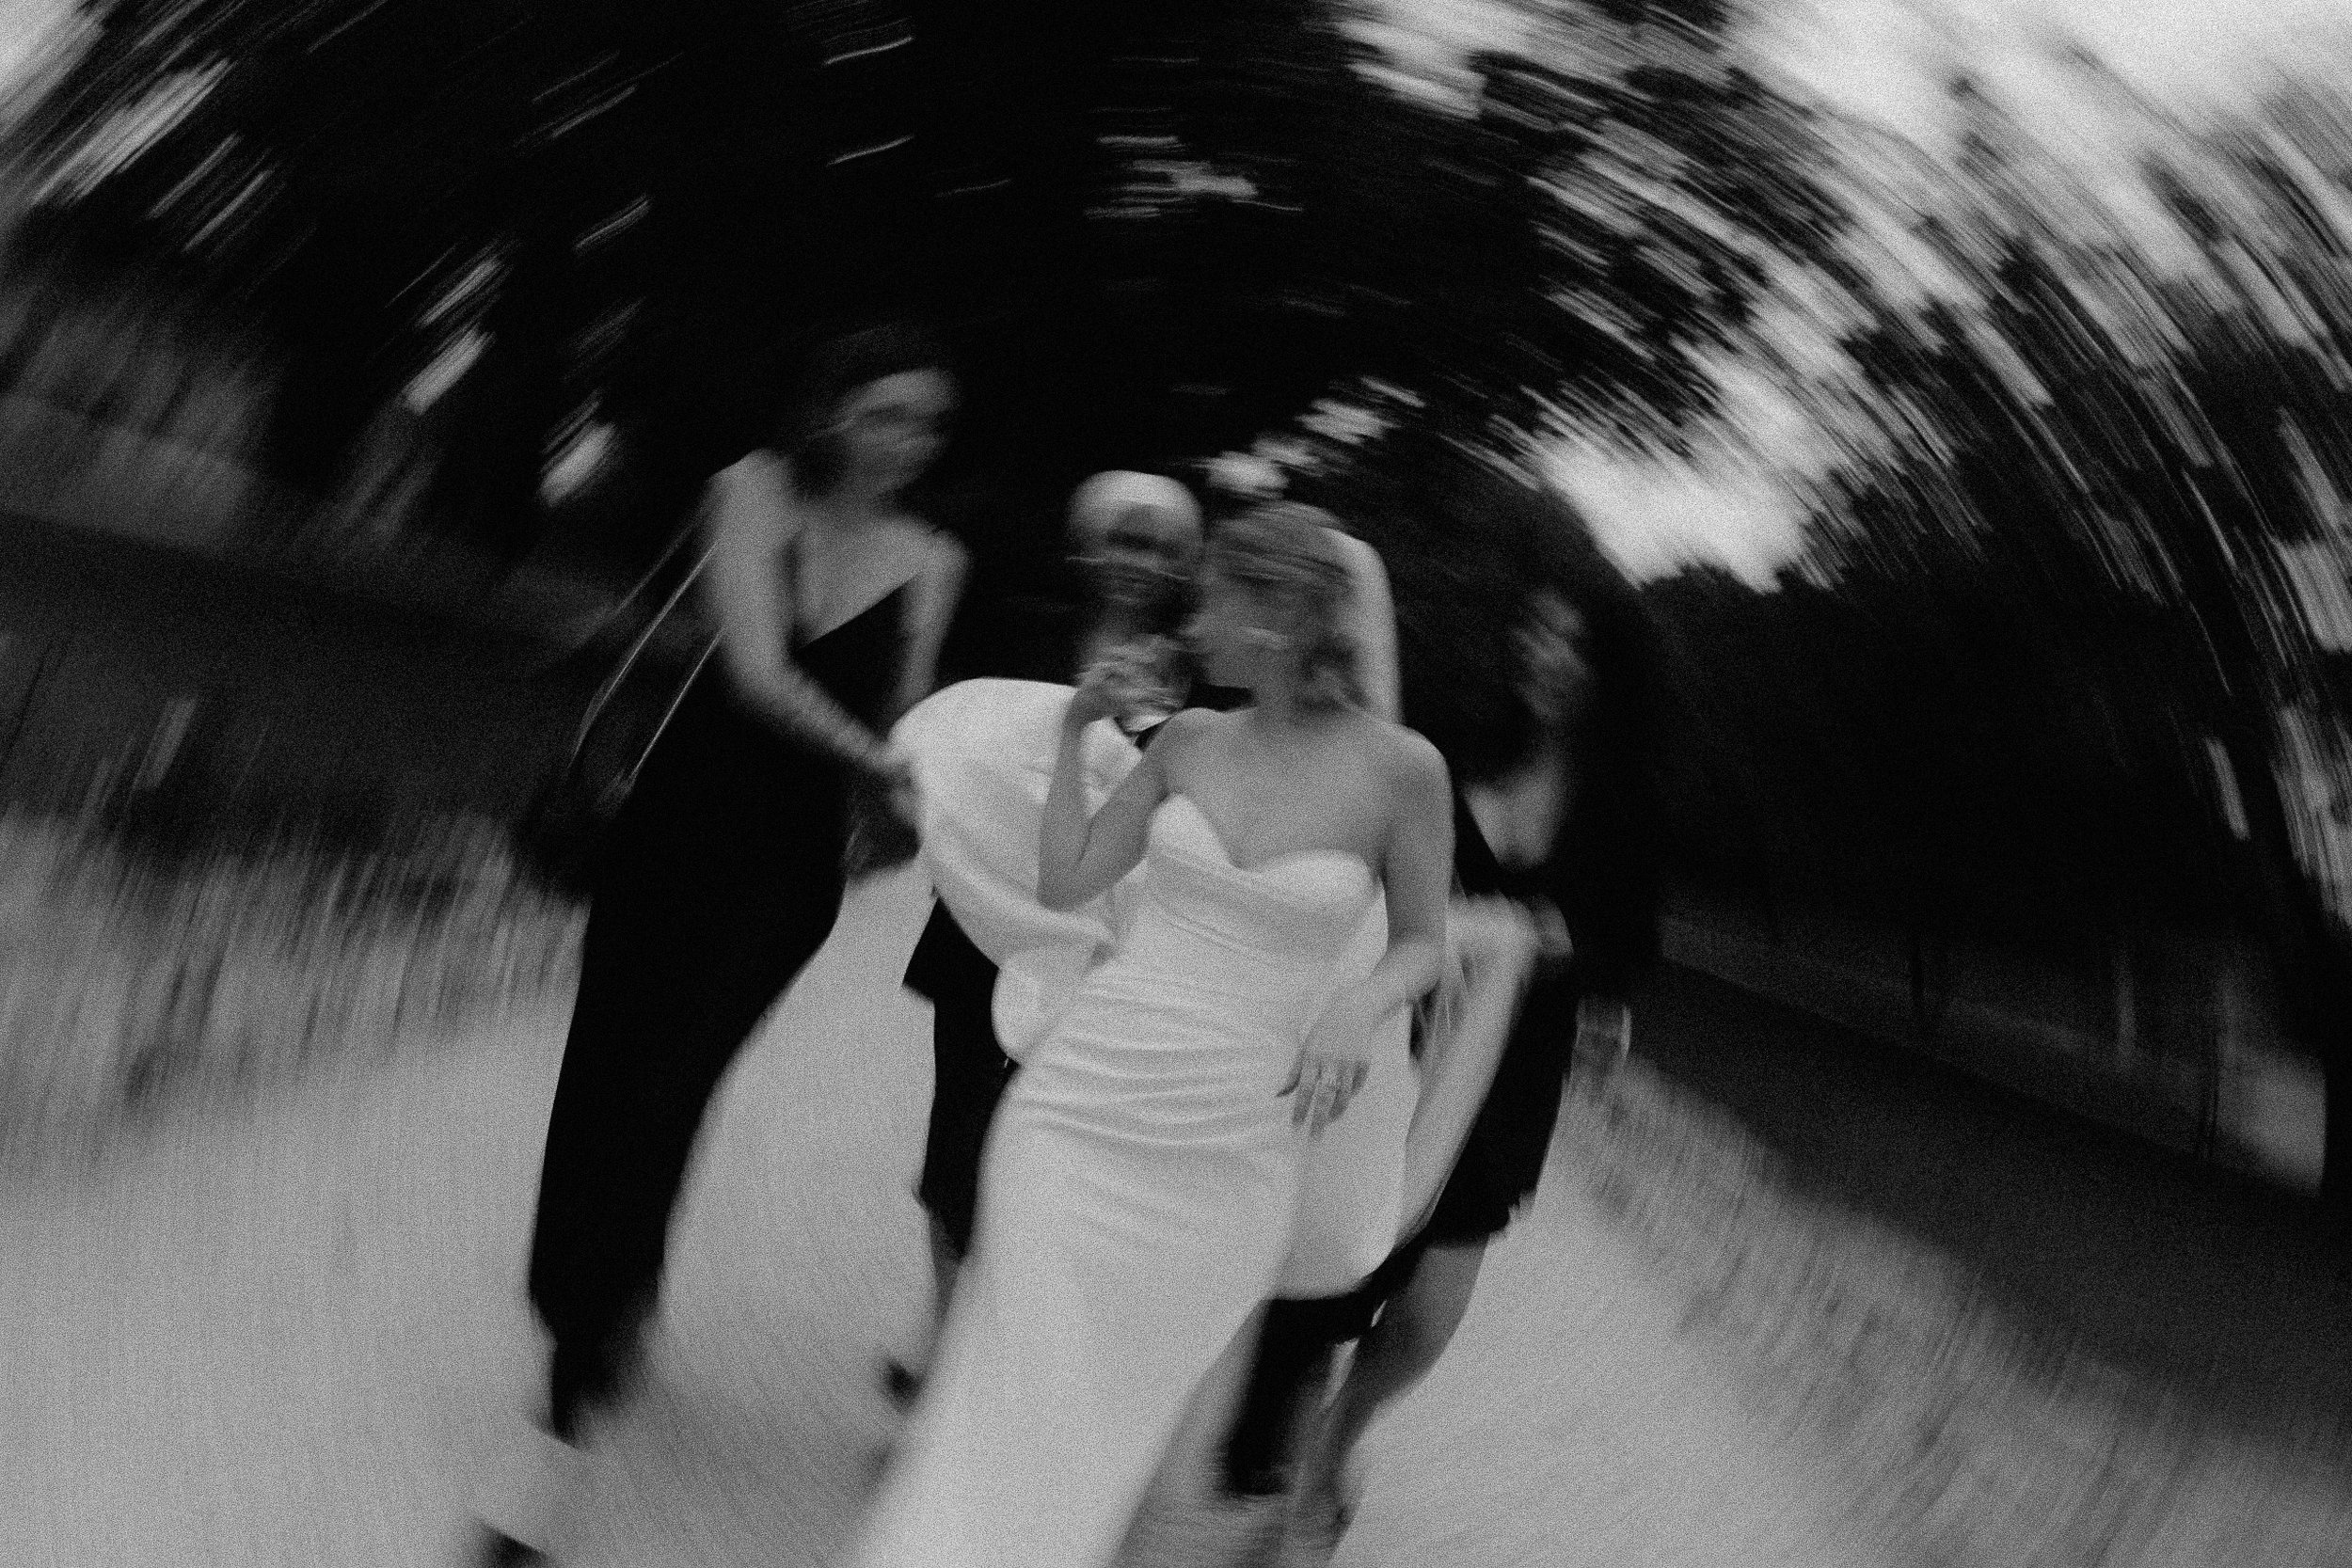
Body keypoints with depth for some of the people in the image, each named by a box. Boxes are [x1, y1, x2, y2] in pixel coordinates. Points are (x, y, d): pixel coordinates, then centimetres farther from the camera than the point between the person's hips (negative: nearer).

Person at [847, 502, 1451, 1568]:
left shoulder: (1402, 766, -7)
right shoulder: (1189, 740, 3)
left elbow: (1421, 945, 5)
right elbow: (1063, 886, 7)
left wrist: (1357, 1004, -15)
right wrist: (1073, 731, 6)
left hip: (1231, 1147, -1)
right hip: (1081, 1098, 2)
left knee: (1112, 1413, 12)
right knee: (1021, 1397, -2)